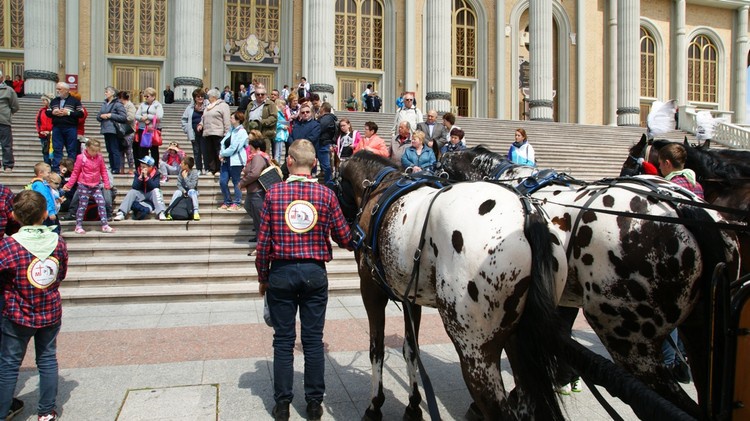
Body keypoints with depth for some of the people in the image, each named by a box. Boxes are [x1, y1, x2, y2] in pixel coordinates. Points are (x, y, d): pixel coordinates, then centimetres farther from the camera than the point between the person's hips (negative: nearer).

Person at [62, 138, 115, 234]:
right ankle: (78, 226, 13)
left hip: (96, 186, 4)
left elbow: (103, 171, 9)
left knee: (102, 204, -3)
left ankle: (105, 225, 1)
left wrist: (107, 183, 2)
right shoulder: (81, 158, -8)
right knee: (82, 206, 2)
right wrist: (69, 185, -1)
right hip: (84, 186, -3)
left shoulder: (99, 157, 2)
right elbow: (75, 172, -3)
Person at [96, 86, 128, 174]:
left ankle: (116, 169, -3)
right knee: (109, 151, 10)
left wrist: (110, 115, -13)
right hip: (106, 130, 7)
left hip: (114, 130, -7)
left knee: (115, 150, -6)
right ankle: (111, 168, 16)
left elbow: (124, 117, -13)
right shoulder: (104, 104, 17)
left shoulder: (118, 104, -5)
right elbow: (97, 117, 20)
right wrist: (101, 116, -3)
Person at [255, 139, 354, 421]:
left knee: (283, 340, 10)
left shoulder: (274, 193, -5)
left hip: (281, 272, 0)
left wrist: (262, 277, 8)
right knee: (313, 339, 10)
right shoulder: (326, 195, -5)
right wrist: (356, 244, 22)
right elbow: (343, 238, -1)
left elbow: (263, 241, -4)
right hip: (315, 272, 1)